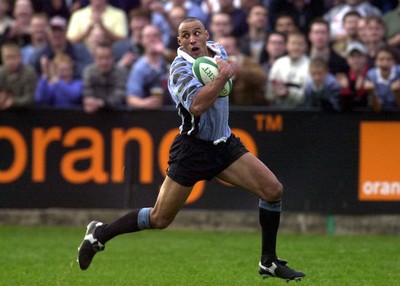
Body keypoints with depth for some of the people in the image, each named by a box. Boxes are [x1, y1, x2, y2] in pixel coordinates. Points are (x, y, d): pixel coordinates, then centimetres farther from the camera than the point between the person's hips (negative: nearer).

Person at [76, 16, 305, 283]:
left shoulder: (218, 51, 3)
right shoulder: (181, 67, -18)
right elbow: (196, 105, -35)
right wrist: (223, 76, -29)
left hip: (225, 144, 6)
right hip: (193, 149, -6)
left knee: (273, 189, -8)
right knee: (159, 219, -2)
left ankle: (269, 262, 4)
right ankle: (100, 233, 18)